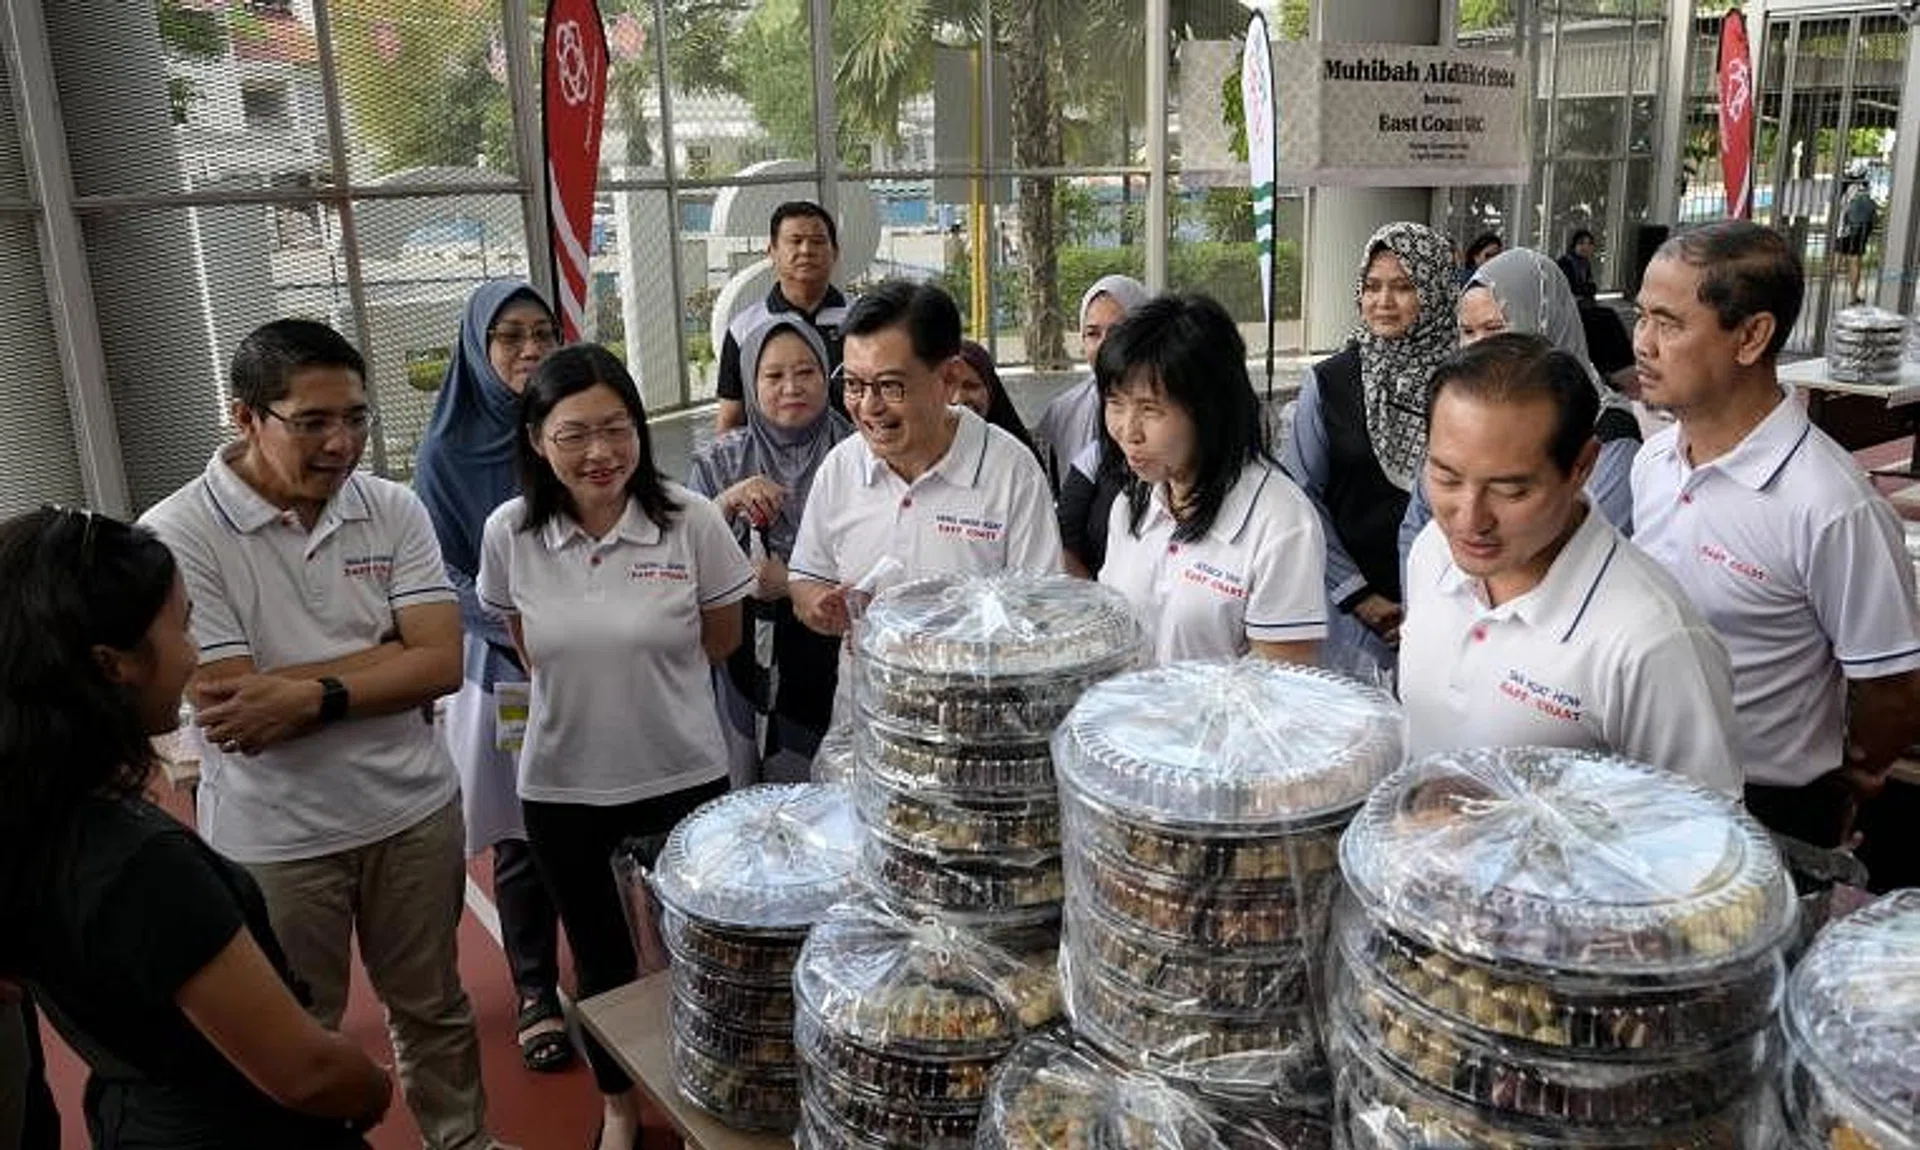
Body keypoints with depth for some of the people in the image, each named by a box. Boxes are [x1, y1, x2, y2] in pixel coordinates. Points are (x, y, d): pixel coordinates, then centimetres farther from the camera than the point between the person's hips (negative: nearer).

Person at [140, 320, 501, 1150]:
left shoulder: (393, 509, -4)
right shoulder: (176, 535, -14)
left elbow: (442, 664, -10)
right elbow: (229, 711, -19)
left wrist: (310, 694, -22)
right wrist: (385, 654, -13)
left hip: (413, 809, 3)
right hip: (274, 837, -3)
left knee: (432, 1007, 21)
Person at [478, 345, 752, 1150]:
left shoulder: (690, 519, -14)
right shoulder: (510, 532, -10)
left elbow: (720, 639, -1)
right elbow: (528, 648, 7)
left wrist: (637, 667, 1)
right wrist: (580, 681, 0)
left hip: (682, 774, -1)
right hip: (561, 784, 2)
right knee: (600, 958, 20)